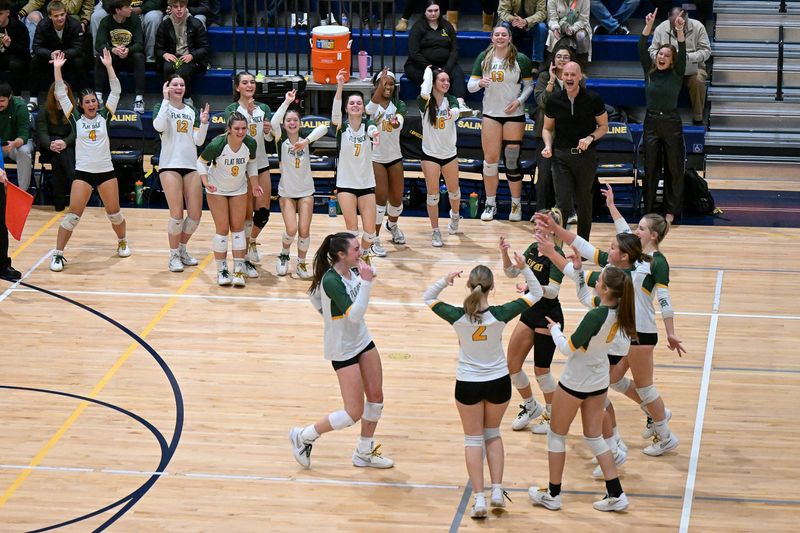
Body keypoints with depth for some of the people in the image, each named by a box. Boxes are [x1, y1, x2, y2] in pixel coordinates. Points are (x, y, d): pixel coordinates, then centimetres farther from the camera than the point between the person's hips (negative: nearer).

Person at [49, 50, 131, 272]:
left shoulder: (104, 116, 2)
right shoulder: (76, 118, 0)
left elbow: (116, 92, -3)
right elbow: (61, 95, -4)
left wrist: (109, 66, -10)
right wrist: (57, 69, -12)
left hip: (106, 171, 1)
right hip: (83, 172, -1)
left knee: (114, 212, 11)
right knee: (73, 214, -8)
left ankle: (122, 242, 37)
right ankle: (58, 254, -5)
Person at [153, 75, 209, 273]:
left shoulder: (191, 111, 14)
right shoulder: (162, 107, 2)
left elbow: (198, 141, 8)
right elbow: (159, 126, -21)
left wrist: (204, 123, -8)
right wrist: (166, 100, -18)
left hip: (191, 166, 5)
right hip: (170, 165, -5)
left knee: (195, 214, 2)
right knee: (177, 214, -10)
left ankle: (182, 249, 23)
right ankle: (173, 256, 5)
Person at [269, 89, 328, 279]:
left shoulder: (304, 135, -5)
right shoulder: (281, 137, -8)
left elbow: (323, 128, -23)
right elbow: (274, 123, -29)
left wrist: (307, 140, -37)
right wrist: (287, 102, -33)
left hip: (306, 191, 1)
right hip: (286, 192, -1)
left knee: (304, 230, -1)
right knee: (291, 230, -11)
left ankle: (301, 264, 18)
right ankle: (284, 256, 19)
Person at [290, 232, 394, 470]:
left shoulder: (352, 269, -4)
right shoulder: (331, 281, -29)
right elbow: (354, 314, -33)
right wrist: (366, 283, -36)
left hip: (362, 340, 9)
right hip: (343, 350, -9)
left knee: (376, 397, 13)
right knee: (354, 413, -4)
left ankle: (364, 452, 30)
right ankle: (303, 436, 14)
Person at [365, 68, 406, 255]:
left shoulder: (398, 105, -1)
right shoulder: (370, 104, -9)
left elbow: (400, 122, -21)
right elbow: (371, 107, -35)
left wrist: (396, 123, -47)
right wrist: (380, 84, -51)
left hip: (395, 157, 4)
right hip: (375, 157, -4)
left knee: (397, 199, 12)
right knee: (380, 198, -11)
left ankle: (392, 225, 44)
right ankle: (374, 240, 1)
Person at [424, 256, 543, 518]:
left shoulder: (457, 317, -19)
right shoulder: (499, 315, -20)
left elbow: (427, 298, 0)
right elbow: (536, 293, -8)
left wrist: (445, 280, -13)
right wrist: (525, 268, -12)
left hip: (467, 385, -1)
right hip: (498, 383, 1)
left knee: (473, 439, 13)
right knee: (493, 434, 22)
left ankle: (479, 498, 5)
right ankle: (497, 491, 14)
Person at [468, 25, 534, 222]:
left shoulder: (521, 60, -3)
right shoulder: (483, 58, 4)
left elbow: (529, 85, 4)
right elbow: (470, 86, 4)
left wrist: (519, 101, -12)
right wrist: (479, 83, -19)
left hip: (514, 115, -2)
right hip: (490, 115, 2)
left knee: (513, 160, -1)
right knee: (490, 160, 2)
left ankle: (516, 205, 10)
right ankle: (490, 204, 13)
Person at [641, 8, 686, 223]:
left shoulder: (676, 74, -1)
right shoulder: (649, 71, 4)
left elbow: (683, 54, -14)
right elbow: (642, 50, -7)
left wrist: (680, 31, -28)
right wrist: (648, 26, -19)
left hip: (671, 123, -1)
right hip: (651, 123, 1)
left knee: (674, 169, 3)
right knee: (650, 168, 5)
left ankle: (671, 211, 11)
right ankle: (648, 211, 11)